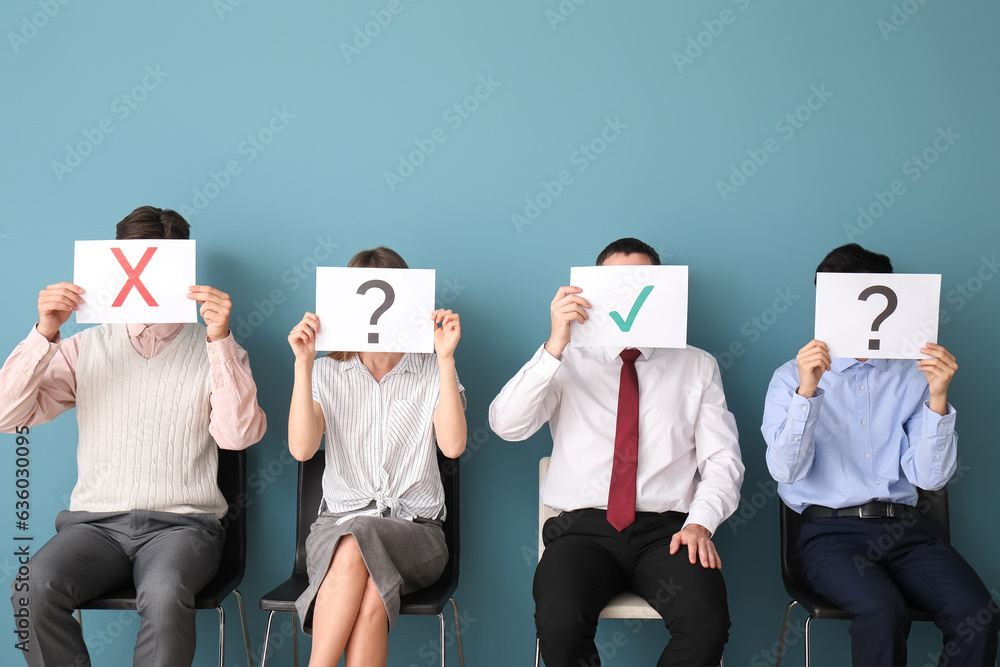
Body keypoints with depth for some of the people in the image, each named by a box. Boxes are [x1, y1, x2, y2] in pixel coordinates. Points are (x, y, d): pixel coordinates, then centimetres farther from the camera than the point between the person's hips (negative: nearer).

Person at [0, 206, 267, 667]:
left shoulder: (214, 351, 9)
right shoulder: (85, 348, 15)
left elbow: (239, 434, -8)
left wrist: (220, 339, -15)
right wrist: (44, 333, -6)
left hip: (181, 524, -2)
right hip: (95, 521, 2)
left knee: (164, 594, -35)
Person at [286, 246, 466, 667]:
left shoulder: (433, 372, 8)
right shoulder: (327, 372, 10)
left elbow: (453, 445, -11)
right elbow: (301, 449, -7)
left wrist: (446, 358, -14)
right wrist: (302, 365, -12)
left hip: (416, 534, 0)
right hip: (337, 526, 1)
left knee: (358, 539, -36)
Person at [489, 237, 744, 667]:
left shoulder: (697, 366, 16)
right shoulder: (569, 363, 13)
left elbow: (723, 461, 9)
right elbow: (506, 425, -4)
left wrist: (700, 522, -10)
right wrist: (555, 345, -14)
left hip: (667, 531, 1)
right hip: (584, 526, 0)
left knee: (707, 623, -29)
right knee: (558, 623, -30)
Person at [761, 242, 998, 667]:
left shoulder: (912, 377, 13)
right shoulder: (792, 378, 7)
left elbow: (930, 477, 3)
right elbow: (785, 470, -7)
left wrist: (937, 397, -10)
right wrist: (806, 392, -20)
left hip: (906, 528, 3)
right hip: (832, 529, -3)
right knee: (883, 611, -32)